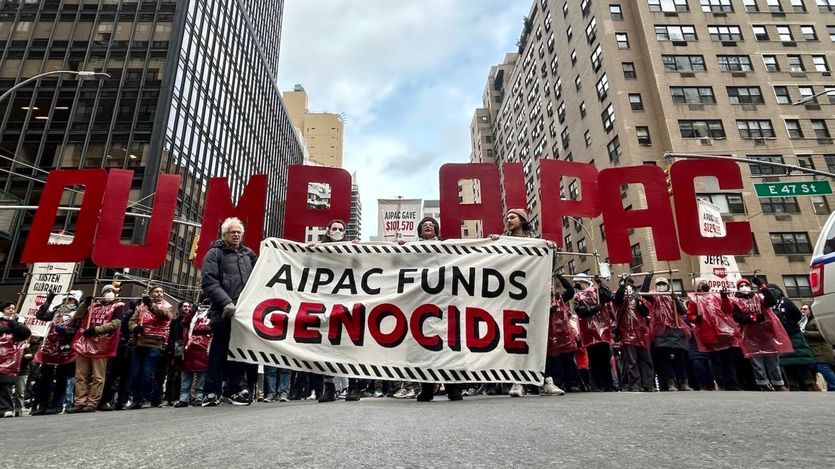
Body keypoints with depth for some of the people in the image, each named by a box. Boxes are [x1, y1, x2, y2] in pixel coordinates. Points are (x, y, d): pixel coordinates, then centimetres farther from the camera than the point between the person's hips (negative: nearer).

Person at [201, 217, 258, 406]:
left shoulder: (248, 254, 20)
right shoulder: (215, 253, 5)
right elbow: (209, 282, -7)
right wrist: (226, 302, -17)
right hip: (224, 312, -4)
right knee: (219, 351, 1)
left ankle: (236, 388, 14)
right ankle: (211, 391, 11)